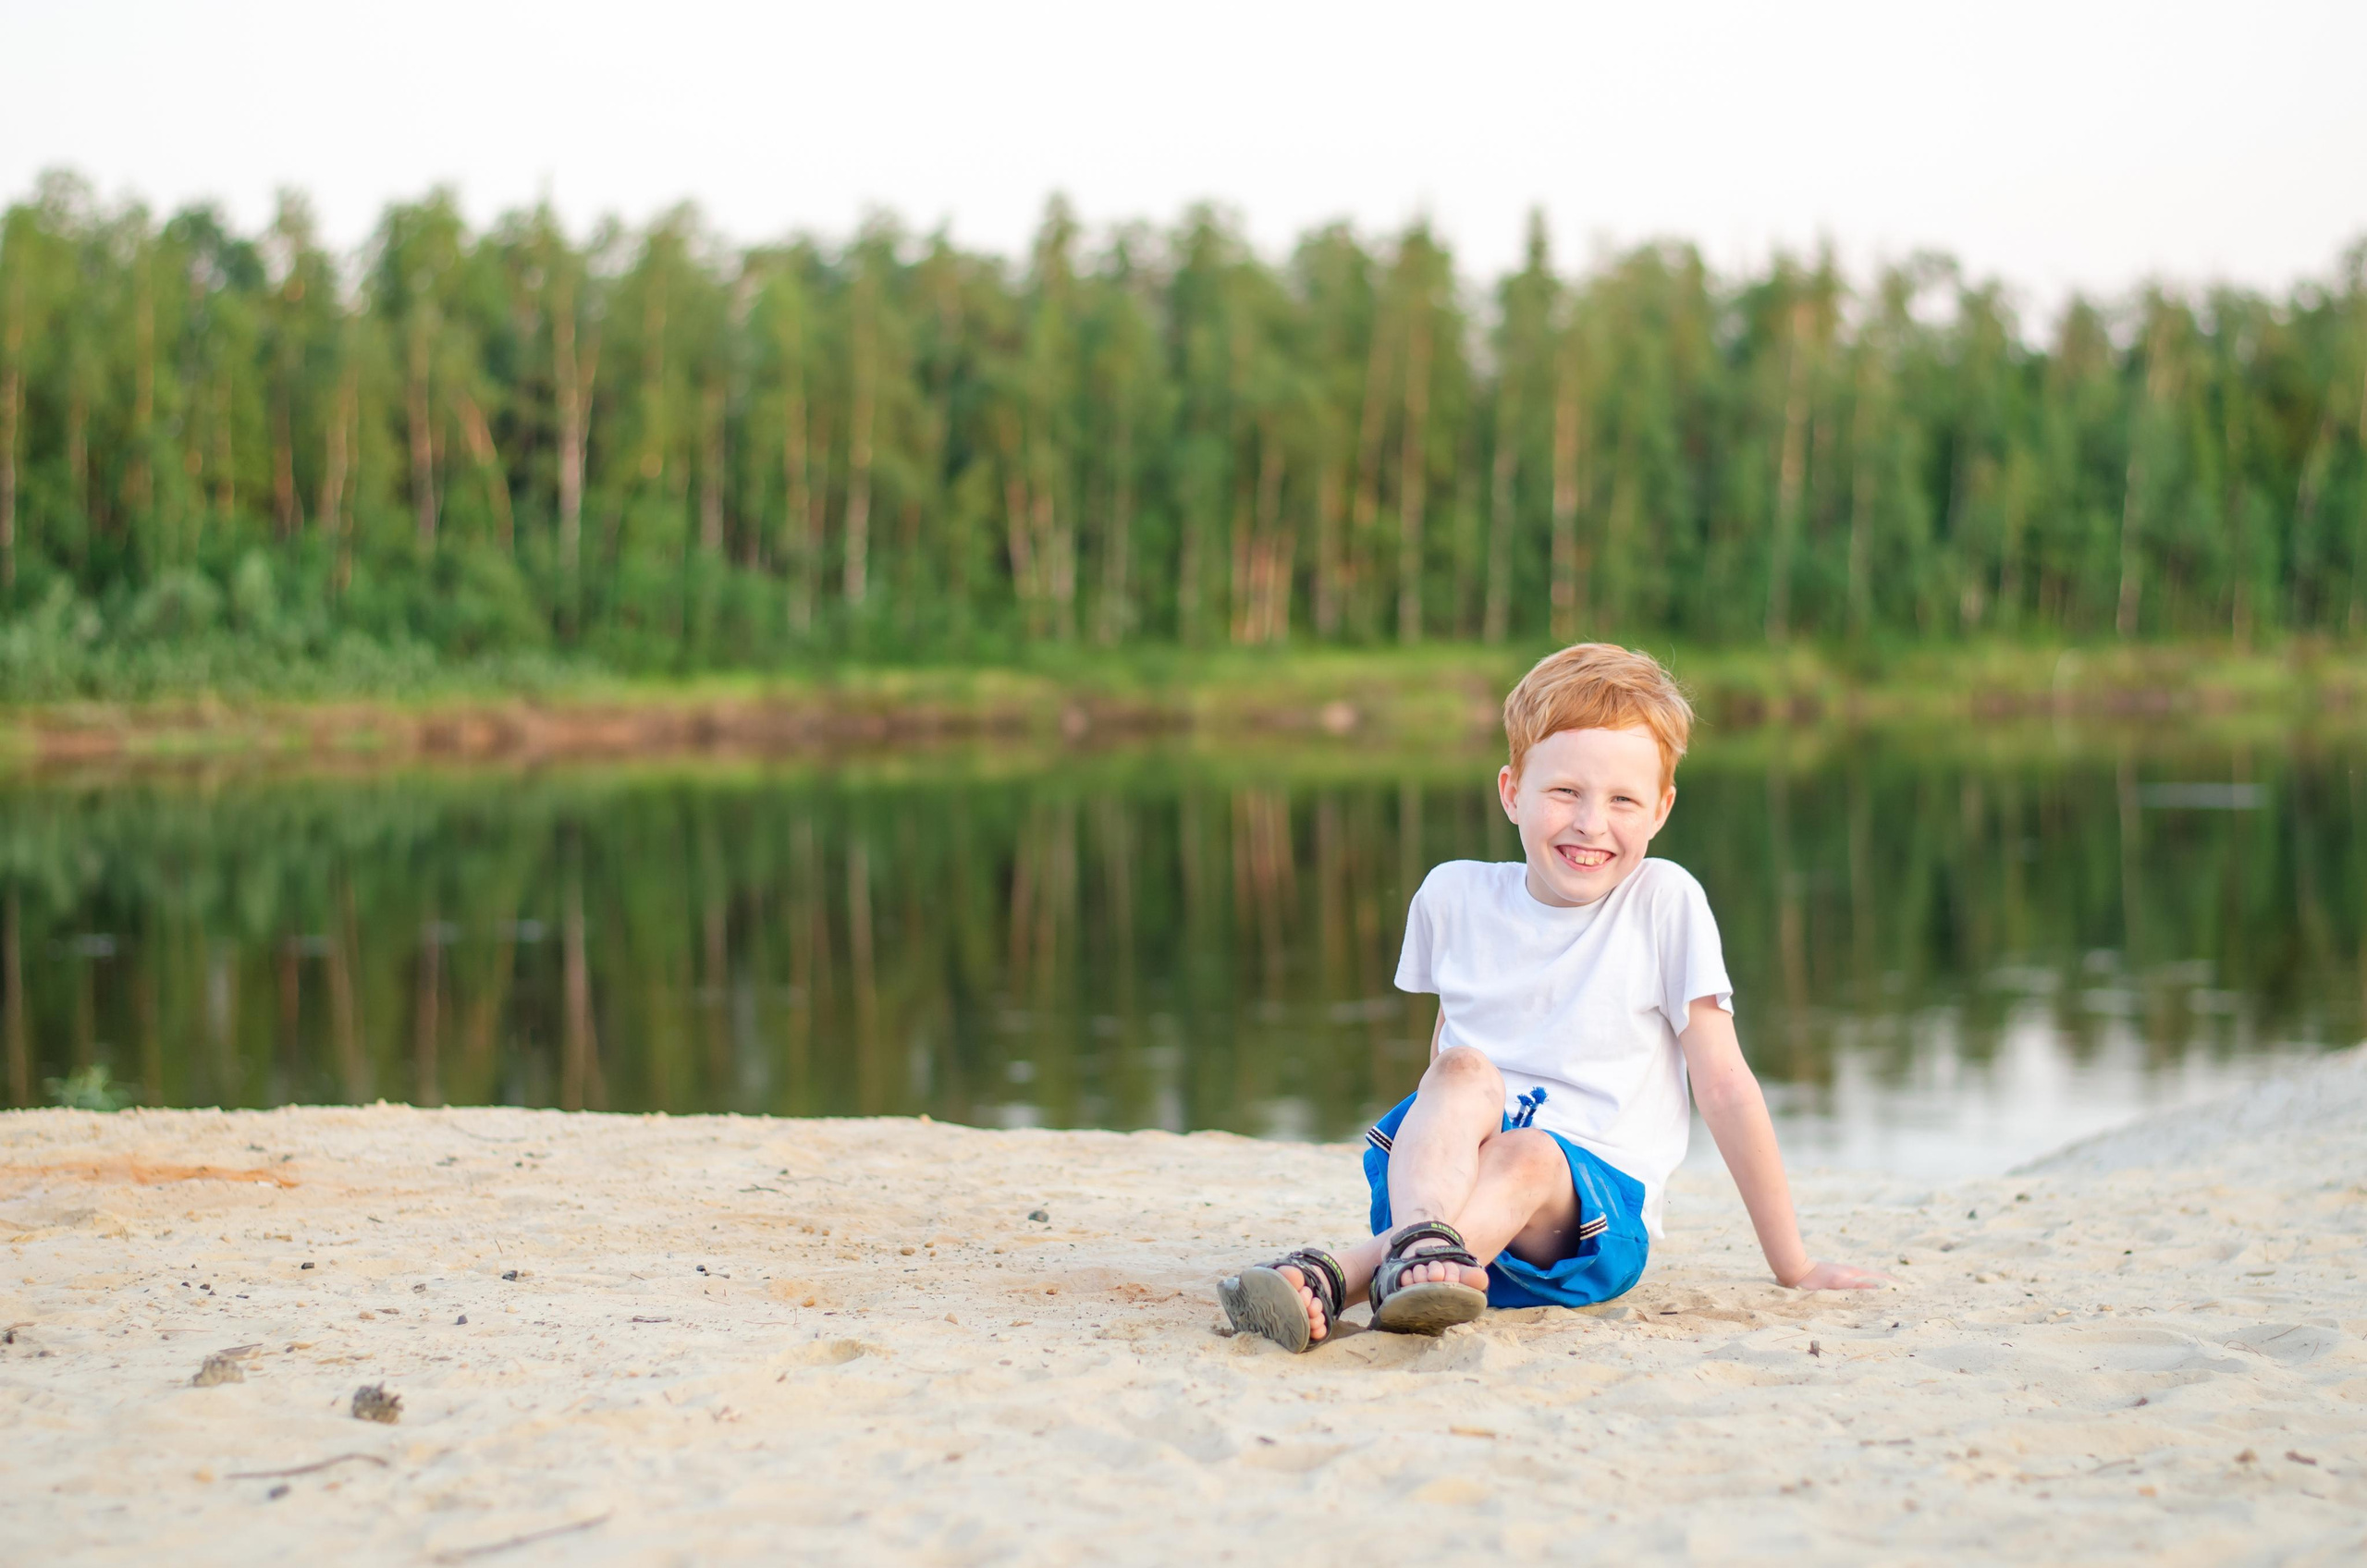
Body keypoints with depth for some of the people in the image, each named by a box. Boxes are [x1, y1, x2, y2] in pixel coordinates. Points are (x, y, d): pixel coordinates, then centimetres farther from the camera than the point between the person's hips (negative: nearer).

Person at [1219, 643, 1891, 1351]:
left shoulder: (1664, 901, -3)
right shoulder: (1453, 895, 6)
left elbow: (1723, 1084, -1)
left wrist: (1792, 1265, 3)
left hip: (1595, 1202, -2)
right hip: (1454, 1170, 2)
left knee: (1526, 1156, -35)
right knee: (1466, 1073, -28)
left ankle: (1332, 1277, -56)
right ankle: (1422, 1246, -57)